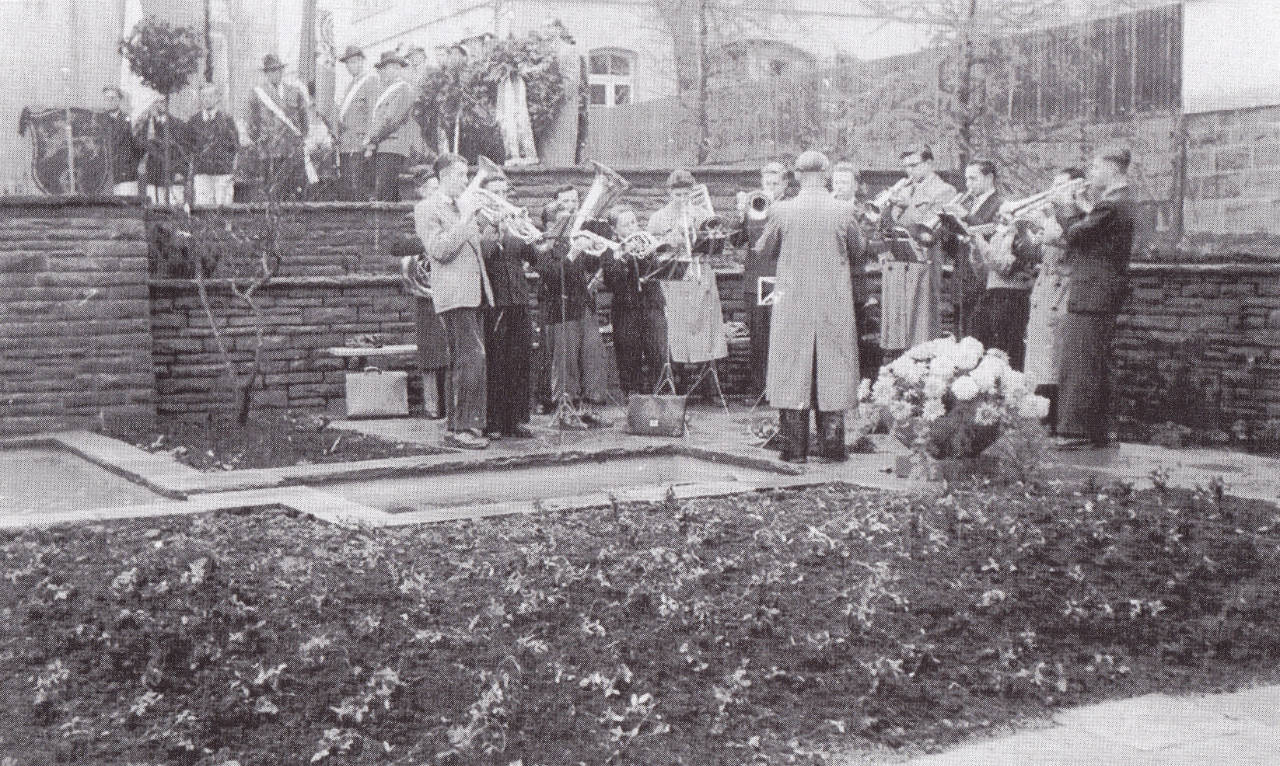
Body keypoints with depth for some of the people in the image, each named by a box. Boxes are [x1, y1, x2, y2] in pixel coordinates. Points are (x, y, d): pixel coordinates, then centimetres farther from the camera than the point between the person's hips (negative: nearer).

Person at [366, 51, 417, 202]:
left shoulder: (404, 89, -4)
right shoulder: (385, 91, 25)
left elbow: (392, 120, -14)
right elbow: (374, 119, 25)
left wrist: (373, 139, -11)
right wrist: (370, 145, 11)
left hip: (391, 149, -9)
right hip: (379, 150, 9)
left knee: (382, 197, -16)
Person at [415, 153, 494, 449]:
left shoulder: (466, 204, 20)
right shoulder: (426, 210, -5)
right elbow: (439, 250, -16)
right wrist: (465, 220, -16)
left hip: (475, 291, 9)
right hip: (454, 293, -8)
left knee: (463, 361, 10)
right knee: (472, 358, -16)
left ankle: (458, 425, 16)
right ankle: (460, 428, -13)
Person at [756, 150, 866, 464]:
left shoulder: (782, 211, -7)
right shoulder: (842, 211, -6)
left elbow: (763, 249, 6)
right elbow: (859, 249, 9)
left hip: (792, 305, 0)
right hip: (835, 305, 0)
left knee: (792, 372, 5)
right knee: (833, 372, 8)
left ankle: (794, 447, 5)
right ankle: (832, 445, 10)